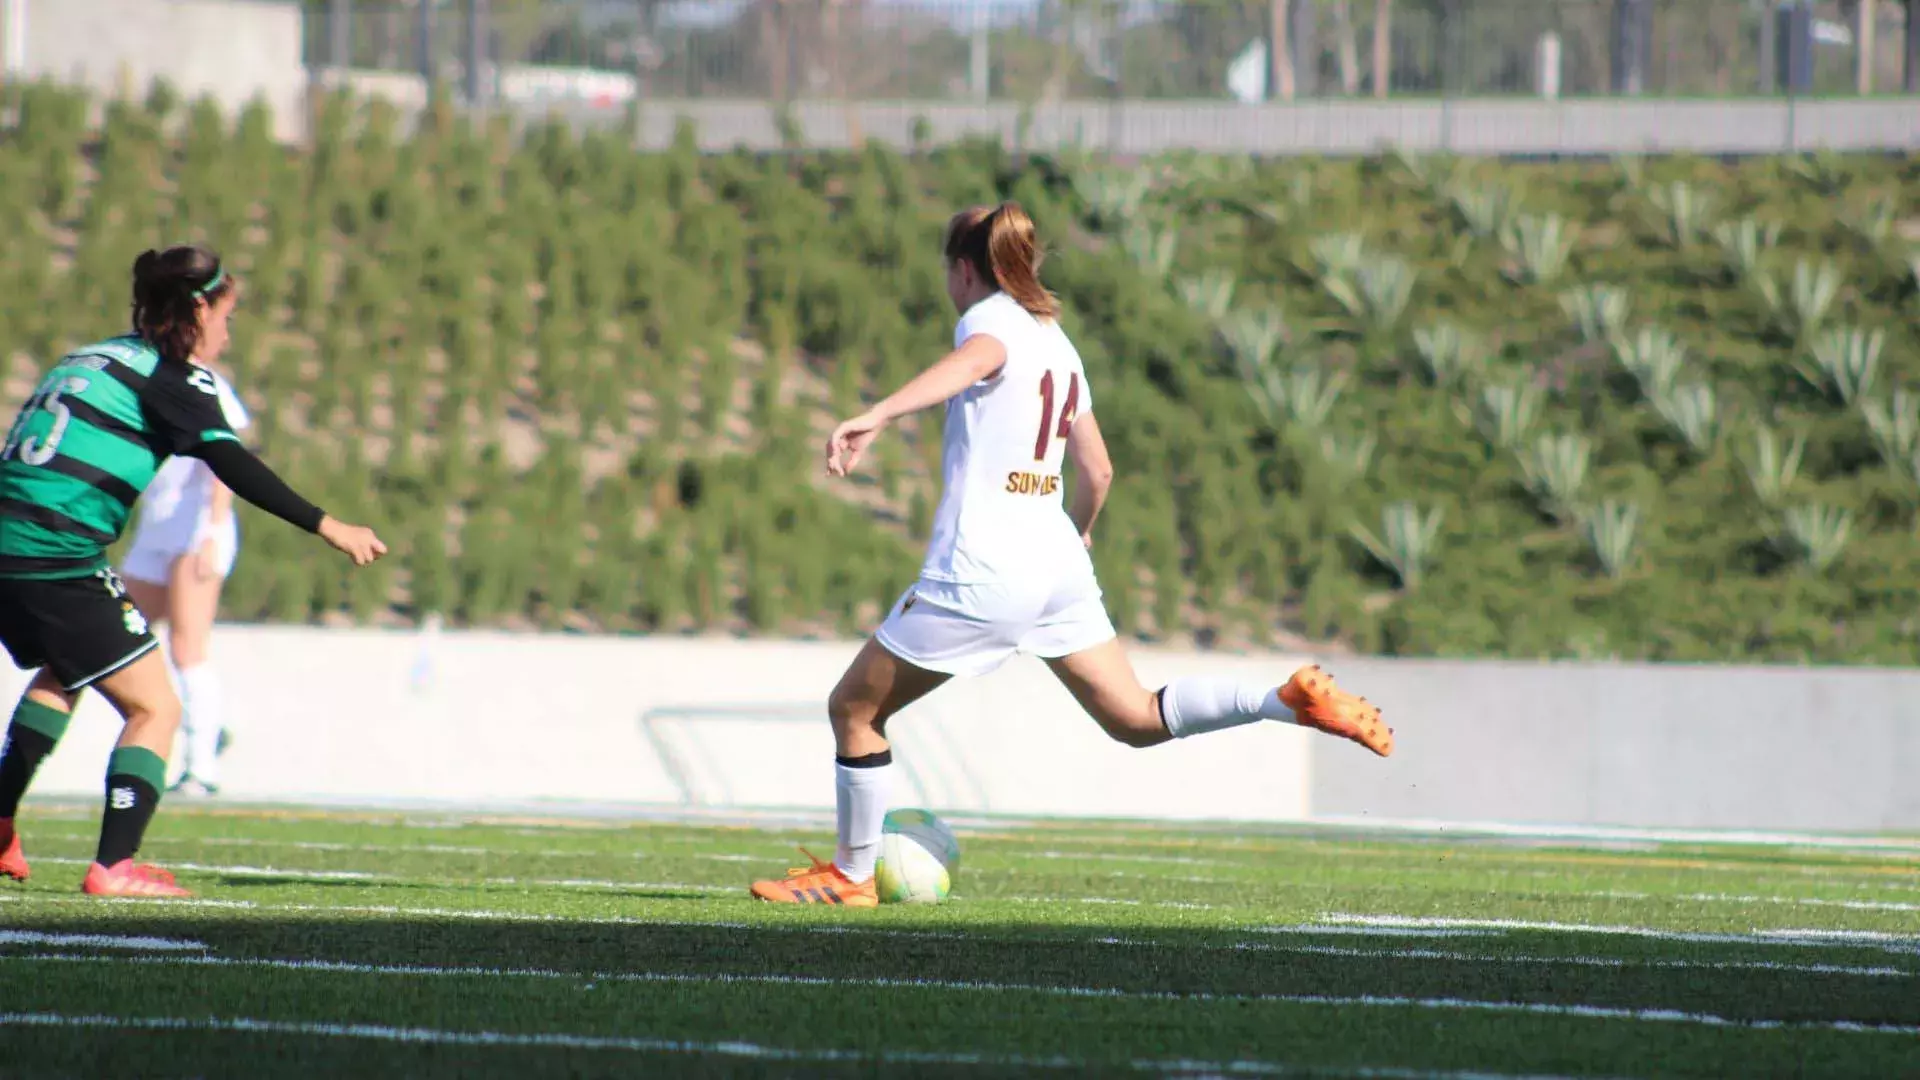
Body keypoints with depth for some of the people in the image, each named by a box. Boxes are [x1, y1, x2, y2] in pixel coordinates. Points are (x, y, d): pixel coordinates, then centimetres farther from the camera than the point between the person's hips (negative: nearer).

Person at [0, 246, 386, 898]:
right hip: (62, 565, -8)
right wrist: (325, 526, -17)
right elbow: (228, 462, -15)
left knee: (61, 676, 33)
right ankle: (113, 865, -11)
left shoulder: (93, 357, 20)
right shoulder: (172, 375, -3)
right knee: (155, 709, 0)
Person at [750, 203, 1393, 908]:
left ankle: (851, 874, 14)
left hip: (980, 570, -8)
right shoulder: (1057, 341, 18)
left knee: (854, 709, 7)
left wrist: (876, 417, -45)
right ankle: (1293, 698, -9)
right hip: (1058, 566, 8)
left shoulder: (990, 316, -4)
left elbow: (977, 358, -31)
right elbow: (1097, 470, 24)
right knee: (1137, 719, 8)